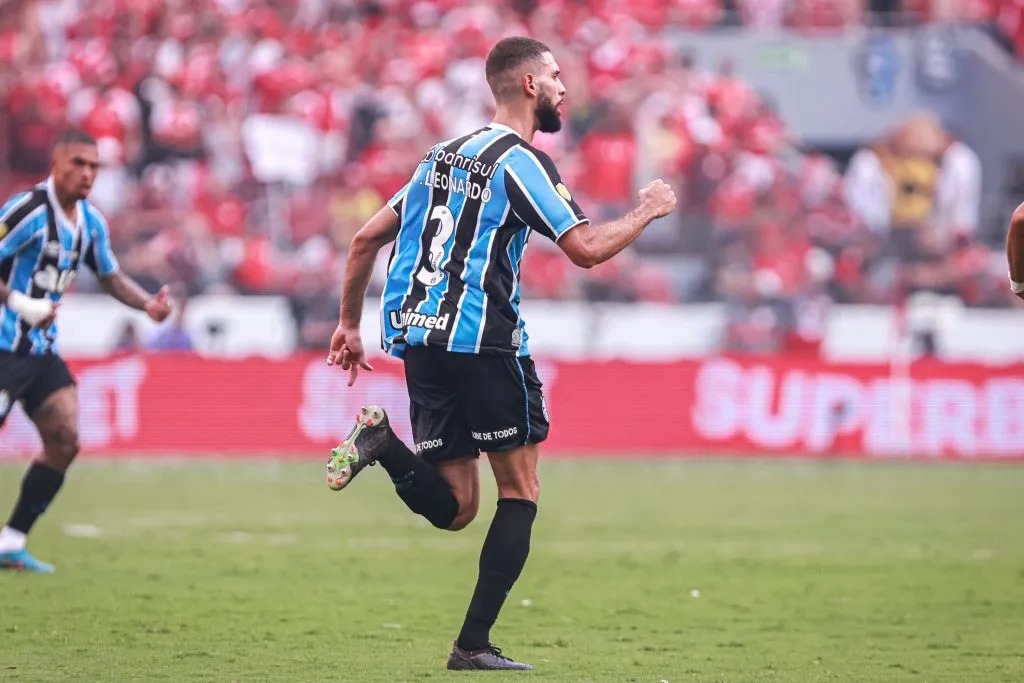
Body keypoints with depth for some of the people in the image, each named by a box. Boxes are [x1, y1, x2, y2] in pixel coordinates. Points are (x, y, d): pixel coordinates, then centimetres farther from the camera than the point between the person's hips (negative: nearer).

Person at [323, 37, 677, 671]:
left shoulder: (446, 154, 18)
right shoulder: (521, 160, -6)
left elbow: (367, 237, 19)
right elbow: (586, 249, -13)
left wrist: (349, 324, 25)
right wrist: (646, 212, 4)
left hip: (418, 336, 7)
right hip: (483, 336, -7)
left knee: (454, 507, 7)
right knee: (520, 489, 6)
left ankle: (382, 442, -20)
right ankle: (474, 644, -2)